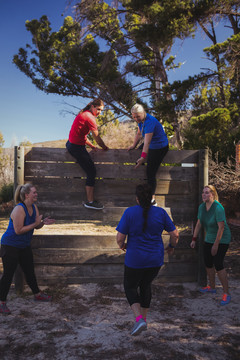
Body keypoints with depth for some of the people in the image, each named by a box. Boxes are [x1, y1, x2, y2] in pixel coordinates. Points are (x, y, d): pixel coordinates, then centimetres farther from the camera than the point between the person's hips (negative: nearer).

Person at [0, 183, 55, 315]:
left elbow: (36, 226, 7)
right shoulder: (19, 209, -25)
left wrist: (43, 222, -14)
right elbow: (18, 230, -27)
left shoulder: (34, 207, 1)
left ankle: (37, 294, 35)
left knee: (30, 271, 19)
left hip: (24, 245, 8)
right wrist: (35, 224, -26)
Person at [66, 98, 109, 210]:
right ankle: (90, 202, -6)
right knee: (91, 171, -8)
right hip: (77, 147, -11)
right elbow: (97, 137, -11)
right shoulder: (90, 117, -16)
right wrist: (104, 147, 4)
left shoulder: (83, 114, 14)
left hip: (71, 144, 11)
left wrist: (91, 146, 15)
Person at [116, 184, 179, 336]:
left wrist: (122, 246, 8)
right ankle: (144, 319, 34)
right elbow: (175, 234, -2)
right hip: (156, 259, 4)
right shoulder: (160, 212, -6)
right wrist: (171, 246, 18)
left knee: (130, 287, 18)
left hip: (135, 260, -3)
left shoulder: (130, 212, -13)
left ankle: (139, 319, 0)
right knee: (145, 285, 26)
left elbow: (120, 238, -14)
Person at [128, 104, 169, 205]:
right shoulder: (141, 120, -2)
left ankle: (152, 199, -9)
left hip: (160, 148, -10)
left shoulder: (149, 122, -31)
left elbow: (147, 142, -39)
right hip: (152, 146, 11)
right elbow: (139, 134, 13)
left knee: (151, 173, -14)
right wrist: (133, 145, 12)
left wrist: (143, 157, -46)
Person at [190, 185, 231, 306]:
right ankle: (211, 287, 32)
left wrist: (216, 245, -20)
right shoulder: (201, 207, -3)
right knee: (208, 263, 11)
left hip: (222, 239, -7)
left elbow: (221, 227, -24)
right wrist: (194, 239, 4)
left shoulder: (218, 208, -25)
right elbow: (199, 224, 5)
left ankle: (226, 293, 1)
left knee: (218, 264, -12)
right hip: (209, 238, 7)